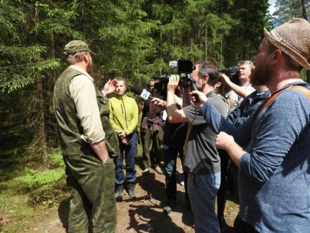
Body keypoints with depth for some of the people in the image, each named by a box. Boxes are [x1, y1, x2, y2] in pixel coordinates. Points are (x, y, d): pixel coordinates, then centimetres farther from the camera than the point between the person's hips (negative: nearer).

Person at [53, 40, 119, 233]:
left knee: (79, 206, 19)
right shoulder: (81, 79, -18)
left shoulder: (63, 80, 13)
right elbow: (92, 128, -25)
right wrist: (106, 159, -15)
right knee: (104, 209, 4)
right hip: (90, 157, -10)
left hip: (72, 154, 10)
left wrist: (103, 94, 20)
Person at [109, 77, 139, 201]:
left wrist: (126, 132, -12)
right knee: (118, 163, 5)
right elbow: (110, 120, -6)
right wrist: (120, 134, -11)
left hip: (131, 135, 2)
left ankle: (131, 185, 23)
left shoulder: (132, 101, 5)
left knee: (131, 162, 9)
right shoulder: (111, 101, -2)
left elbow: (135, 119, 0)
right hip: (116, 136, -2)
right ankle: (119, 187, 18)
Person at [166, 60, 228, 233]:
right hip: (202, 169, 10)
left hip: (204, 172, -10)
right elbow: (187, 113, 15)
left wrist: (171, 90, -10)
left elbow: (174, 117, -25)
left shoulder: (211, 103, -26)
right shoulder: (215, 100, 8)